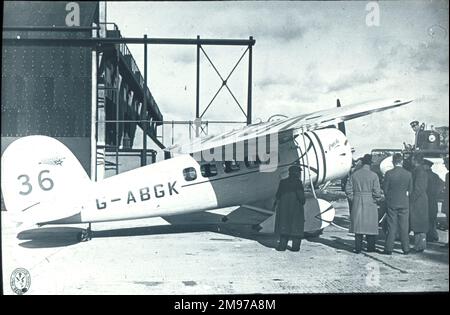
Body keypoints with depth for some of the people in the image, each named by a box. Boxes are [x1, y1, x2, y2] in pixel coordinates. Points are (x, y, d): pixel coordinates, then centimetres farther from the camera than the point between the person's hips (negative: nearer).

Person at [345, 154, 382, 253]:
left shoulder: (354, 174, 1)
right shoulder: (373, 175, -8)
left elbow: (348, 189, 1)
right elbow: (377, 192, -10)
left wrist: (352, 199, 11)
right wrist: (376, 198, 9)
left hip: (357, 203, 3)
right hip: (370, 204, -3)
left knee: (358, 225, 8)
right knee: (370, 225, 8)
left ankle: (358, 248, 7)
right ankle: (370, 248, 13)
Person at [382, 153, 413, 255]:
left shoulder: (389, 173, -10)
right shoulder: (408, 174, -3)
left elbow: (385, 189, -5)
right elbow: (410, 190, 3)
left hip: (391, 203, -1)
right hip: (404, 204, 2)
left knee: (391, 227, 4)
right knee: (404, 227, 8)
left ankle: (389, 249, 5)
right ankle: (406, 249, 12)